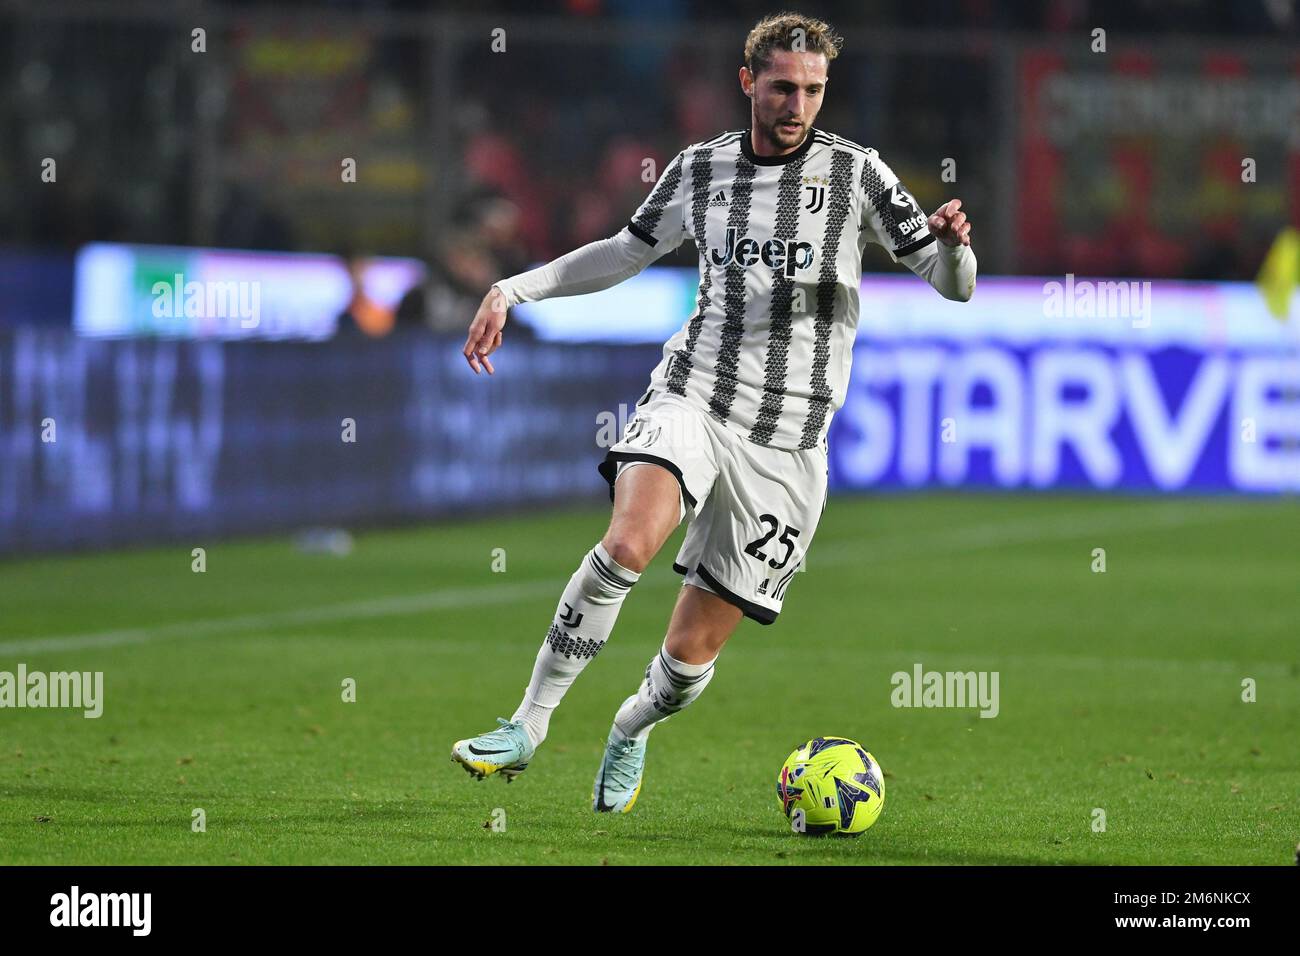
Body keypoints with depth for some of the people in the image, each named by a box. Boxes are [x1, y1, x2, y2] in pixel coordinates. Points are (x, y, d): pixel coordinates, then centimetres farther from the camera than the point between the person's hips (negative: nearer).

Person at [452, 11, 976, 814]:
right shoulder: (701, 169, 8)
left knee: (693, 651, 0)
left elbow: (955, 286, 1)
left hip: (786, 442, -1)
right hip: (692, 396, 1)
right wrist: (514, 290, 15)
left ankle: (633, 731, 36)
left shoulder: (855, 173, 0)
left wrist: (952, 244, -23)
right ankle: (527, 729, -22)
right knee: (630, 542, -31)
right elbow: (626, 253, 24)